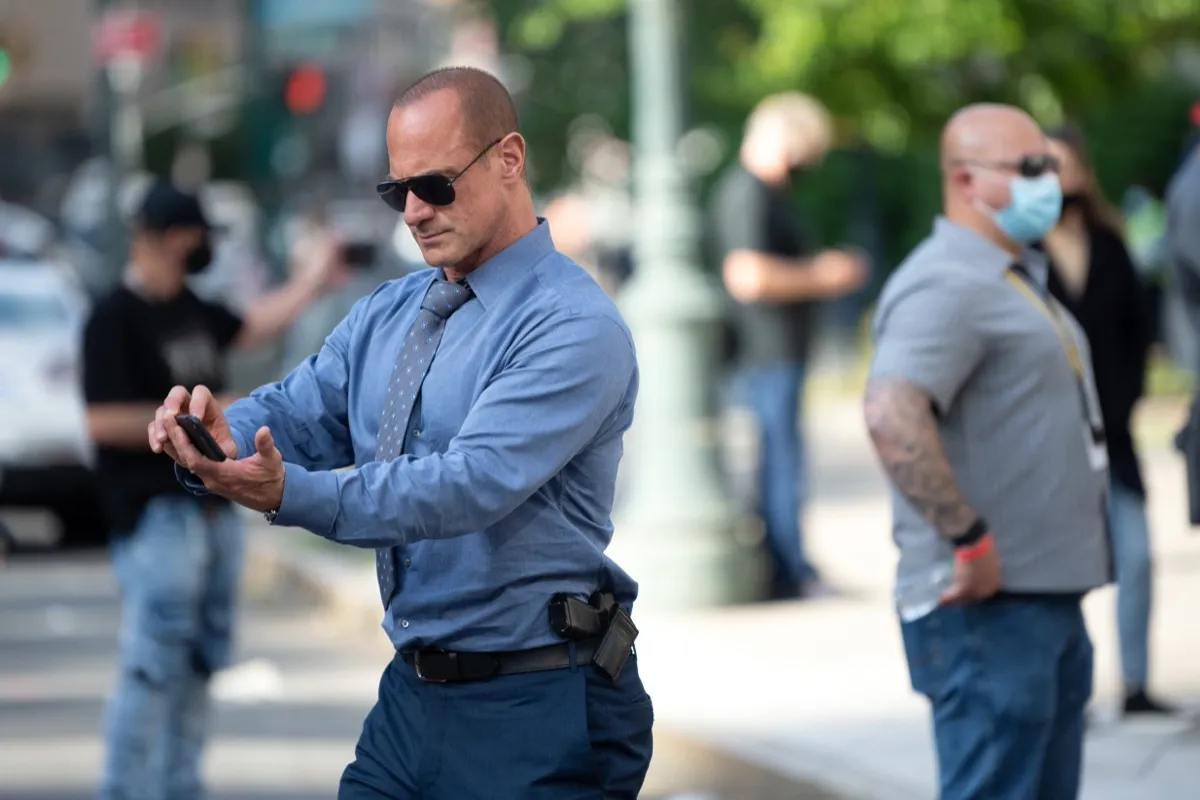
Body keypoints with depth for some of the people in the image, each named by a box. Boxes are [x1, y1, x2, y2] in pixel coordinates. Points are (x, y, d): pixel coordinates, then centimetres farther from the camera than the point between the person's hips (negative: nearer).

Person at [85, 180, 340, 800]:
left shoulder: (188, 308, 13)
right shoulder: (114, 319, -14)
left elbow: (250, 327, 32)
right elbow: (103, 420, -21)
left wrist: (312, 282, 30)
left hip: (211, 510, 9)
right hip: (156, 516, -9)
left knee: (197, 666, 13)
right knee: (151, 667, -11)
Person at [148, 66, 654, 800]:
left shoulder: (575, 327, -15)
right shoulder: (385, 316, 13)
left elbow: (472, 483, -25)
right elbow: (300, 416, 5)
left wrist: (291, 494, -35)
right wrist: (218, 439, -19)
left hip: (536, 713, -7)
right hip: (412, 694, 7)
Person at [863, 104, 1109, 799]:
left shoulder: (1017, 280, 20)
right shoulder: (948, 286, -15)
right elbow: (892, 415, -30)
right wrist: (970, 540, -27)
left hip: (1050, 598, 10)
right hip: (989, 607, -10)